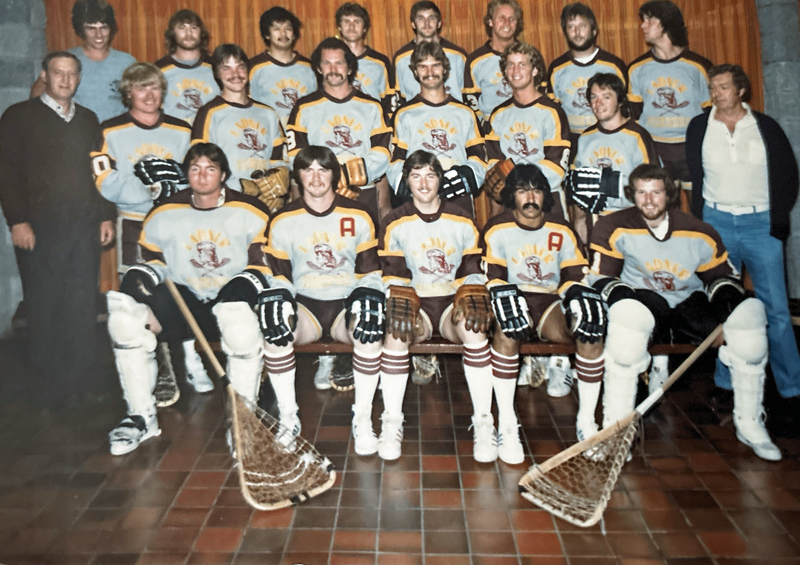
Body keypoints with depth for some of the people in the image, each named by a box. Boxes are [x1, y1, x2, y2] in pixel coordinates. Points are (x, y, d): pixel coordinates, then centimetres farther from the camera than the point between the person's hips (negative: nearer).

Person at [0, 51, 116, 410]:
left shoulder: (88, 120, 18)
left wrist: (107, 215, 9)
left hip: (85, 227, 3)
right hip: (40, 228, -3)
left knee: (83, 307, 3)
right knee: (44, 307, 2)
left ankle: (79, 379, 15)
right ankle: (47, 386, 13)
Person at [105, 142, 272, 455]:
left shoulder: (249, 212, 2)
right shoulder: (164, 214, 11)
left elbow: (263, 265, -1)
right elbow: (152, 265, 16)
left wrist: (240, 294, -18)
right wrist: (150, 309, 1)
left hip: (230, 300, -3)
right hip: (182, 300, 3)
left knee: (243, 326, -39)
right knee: (123, 319, -20)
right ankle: (142, 416, -4)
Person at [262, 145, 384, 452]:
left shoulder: (357, 216, 3)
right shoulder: (283, 220, 5)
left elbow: (370, 268, 5)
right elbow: (278, 273, 6)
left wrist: (368, 294, -16)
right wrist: (279, 297, -17)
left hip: (347, 303, 0)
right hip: (304, 305, 1)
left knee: (370, 331, -32)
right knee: (275, 331, -30)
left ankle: (362, 418, -15)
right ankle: (287, 415, -11)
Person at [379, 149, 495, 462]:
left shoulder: (462, 221, 7)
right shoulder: (395, 223, 4)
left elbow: (473, 272, 4)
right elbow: (394, 277, -3)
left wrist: (474, 303, -16)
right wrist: (401, 306, -23)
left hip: (452, 303, 1)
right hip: (416, 305, 0)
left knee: (473, 328, -33)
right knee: (396, 331, -34)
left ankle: (483, 423, -22)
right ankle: (392, 422, -19)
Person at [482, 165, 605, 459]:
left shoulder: (562, 231, 10)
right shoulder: (497, 229, 1)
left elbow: (575, 277, 7)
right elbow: (494, 278, -7)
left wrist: (580, 299, -16)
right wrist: (506, 302, -29)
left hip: (551, 302, 3)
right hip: (515, 300, -2)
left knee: (591, 332, -27)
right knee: (506, 329, -38)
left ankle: (586, 421, -13)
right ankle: (506, 423, -28)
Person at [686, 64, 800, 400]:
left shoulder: (765, 126, 6)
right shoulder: (699, 127, 7)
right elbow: (693, 177, 8)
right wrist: (700, 221, 1)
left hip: (760, 222, 0)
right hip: (717, 221, 1)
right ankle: (728, 382, 14)